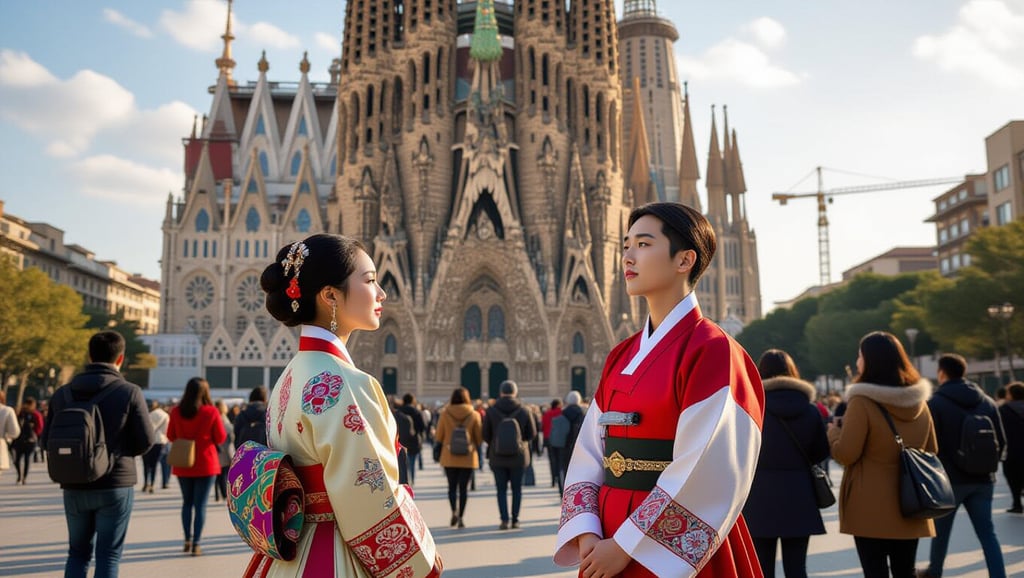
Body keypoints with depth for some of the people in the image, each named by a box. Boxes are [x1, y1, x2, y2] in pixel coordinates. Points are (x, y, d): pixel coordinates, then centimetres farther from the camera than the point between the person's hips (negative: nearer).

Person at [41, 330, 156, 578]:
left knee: (78, 552, 18)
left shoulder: (62, 393, 1)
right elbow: (146, 441, -9)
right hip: (116, 486, -4)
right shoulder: (129, 392, -11)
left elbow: (48, 440, 6)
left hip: (74, 488, 4)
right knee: (109, 555, 6)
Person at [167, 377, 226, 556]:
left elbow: (171, 436, 7)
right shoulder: (211, 412, -11)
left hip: (182, 464, 3)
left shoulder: (176, 412, -3)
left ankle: (187, 540, 19)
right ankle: (196, 544, 2)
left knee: (187, 502, 18)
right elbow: (221, 438, -5)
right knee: (201, 504, 3)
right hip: (206, 464, -3)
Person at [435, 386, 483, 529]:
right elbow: (480, 438, -1)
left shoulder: (445, 414, -5)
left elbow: (438, 437, 0)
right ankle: (461, 517, 4)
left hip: (449, 457, 0)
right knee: (464, 487, 7)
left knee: (452, 486, 13)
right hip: (468, 457, 0)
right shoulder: (474, 415, -5)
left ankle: (454, 511, -6)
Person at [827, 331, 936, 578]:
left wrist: (834, 432, 4)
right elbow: (931, 451, 15)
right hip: (909, 506, 6)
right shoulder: (920, 402, 4)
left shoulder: (862, 402, -15)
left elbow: (845, 455, -14)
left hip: (870, 508, -6)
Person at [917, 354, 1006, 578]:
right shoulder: (987, 402, 7)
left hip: (949, 478, -4)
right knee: (987, 533, 6)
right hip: (982, 480, 4)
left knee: (941, 529, 12)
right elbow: (1001, 441, 9)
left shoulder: (935, 403, -10)